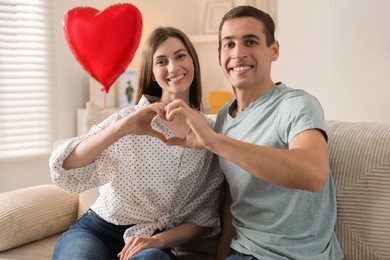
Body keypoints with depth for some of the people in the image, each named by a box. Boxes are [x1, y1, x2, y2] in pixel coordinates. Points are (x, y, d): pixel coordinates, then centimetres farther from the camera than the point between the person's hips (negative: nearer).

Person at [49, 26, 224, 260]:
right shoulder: (131, 118, -4)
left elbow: (205, 217, 5)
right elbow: (65, 171, -16)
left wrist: (159, 240, -13)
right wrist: (120, 129, -30)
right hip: (95, 232, 0)